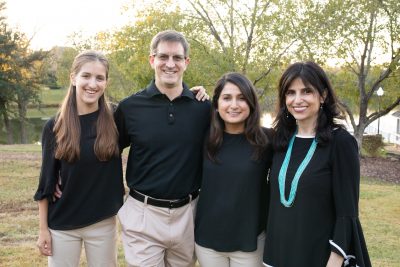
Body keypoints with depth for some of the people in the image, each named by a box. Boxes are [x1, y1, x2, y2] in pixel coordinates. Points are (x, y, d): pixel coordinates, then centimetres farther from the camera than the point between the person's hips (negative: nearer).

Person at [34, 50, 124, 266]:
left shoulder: (114, 121, -5)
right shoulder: (54, 127, -5)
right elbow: (47, 181, -1)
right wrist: (43, 229, 0)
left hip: (103, 223, 0)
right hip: (61, 225, 0)